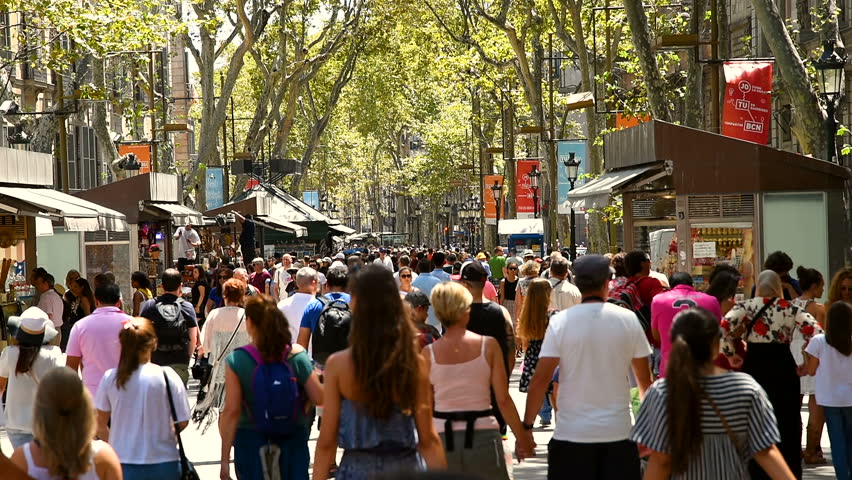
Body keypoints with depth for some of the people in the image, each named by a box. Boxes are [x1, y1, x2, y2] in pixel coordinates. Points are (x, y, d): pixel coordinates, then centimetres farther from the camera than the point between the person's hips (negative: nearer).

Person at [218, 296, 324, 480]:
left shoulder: (236, 360, -12)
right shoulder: (297, 355, -6)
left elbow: (231, 411, -13)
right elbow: (319, 398, -8)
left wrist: (225, 460, -9)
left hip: (250, 439, -2)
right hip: (293, 440, 2)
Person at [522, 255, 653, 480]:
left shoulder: (560, 322, -5)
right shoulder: (628, 319, 0)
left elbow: (540, 380, -9)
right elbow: (645, 380, 6)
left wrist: (526, 426, -1)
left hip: (572, 434, -1)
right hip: (618, 432, 1)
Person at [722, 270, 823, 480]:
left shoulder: (747, 305, 0)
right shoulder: (790, 308, 1)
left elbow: (724, 326, -15)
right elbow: (815, 332, -8)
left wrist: (730, 354, -2)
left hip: (754, 365, 0)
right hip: (783, 366, 0)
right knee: (786, 420, 10)